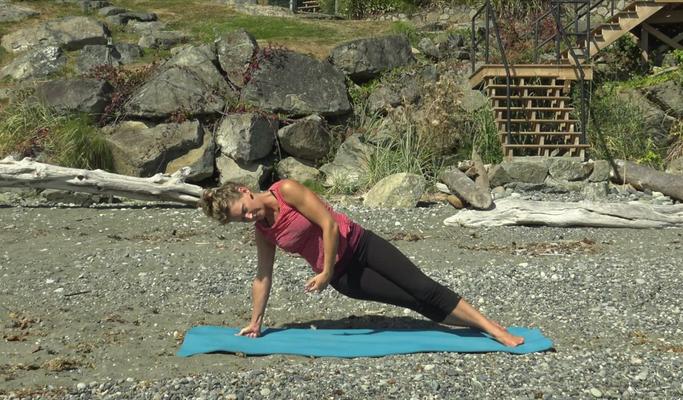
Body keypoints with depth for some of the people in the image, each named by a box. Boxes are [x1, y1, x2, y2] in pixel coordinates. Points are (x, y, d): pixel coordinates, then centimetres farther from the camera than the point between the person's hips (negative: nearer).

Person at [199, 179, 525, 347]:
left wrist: (326, 272, -16)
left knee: (424, 289, -8)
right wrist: (255, 321, 10)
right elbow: (263, 277, 9)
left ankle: (494, 328, -1)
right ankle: (481, 329, 4)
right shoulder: (262, 232, 0)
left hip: (359, 244, -3)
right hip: (343, 275, 3)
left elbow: (329, 223, -19)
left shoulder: (286, 190, -16)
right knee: (416, 303, -3)